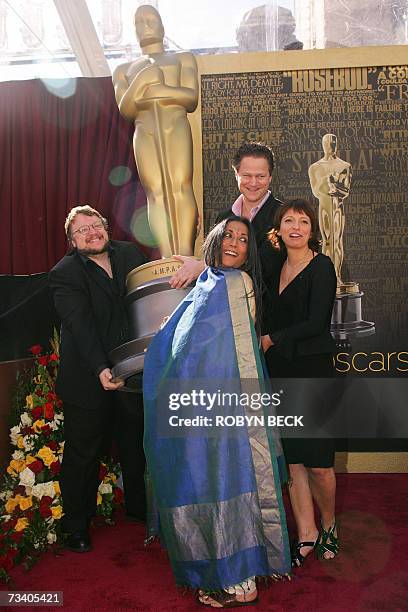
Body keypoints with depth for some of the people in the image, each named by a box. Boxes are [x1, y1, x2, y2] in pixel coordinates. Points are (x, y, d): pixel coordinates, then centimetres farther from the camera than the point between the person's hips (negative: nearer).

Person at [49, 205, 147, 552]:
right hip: (89, 380, -4)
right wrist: (100, 370, -34)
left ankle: (138, 506, 42)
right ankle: (77, 526, 29)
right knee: (83, 454, 9)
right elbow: (80, 326, -23)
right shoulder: (64, 274, -11)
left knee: (136, 445, 19)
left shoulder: (131, 254, 3)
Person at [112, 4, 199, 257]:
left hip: (177, 126, -1)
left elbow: (191, 98, 7)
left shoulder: (183, 58, 25)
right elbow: (125, 111, 14)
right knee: (155, 191, -16)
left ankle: (185, 256, -25)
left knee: (181, 186, -19)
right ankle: (167, 258, -25)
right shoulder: (124, 70, 30)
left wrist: (151, 88, 0)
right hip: (144, 133, 1)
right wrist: (140, 82, -4)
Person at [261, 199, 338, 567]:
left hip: (312, 371, -5)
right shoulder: (276, 265, 12)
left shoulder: (322, 266, -7)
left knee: (318, 462, -1)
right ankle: (307, 534, 21)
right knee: (291, 459, 6)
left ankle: (328, 525, 27)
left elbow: (316, 323, -13)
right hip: (279, 371, 6)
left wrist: (272, 340, -8)